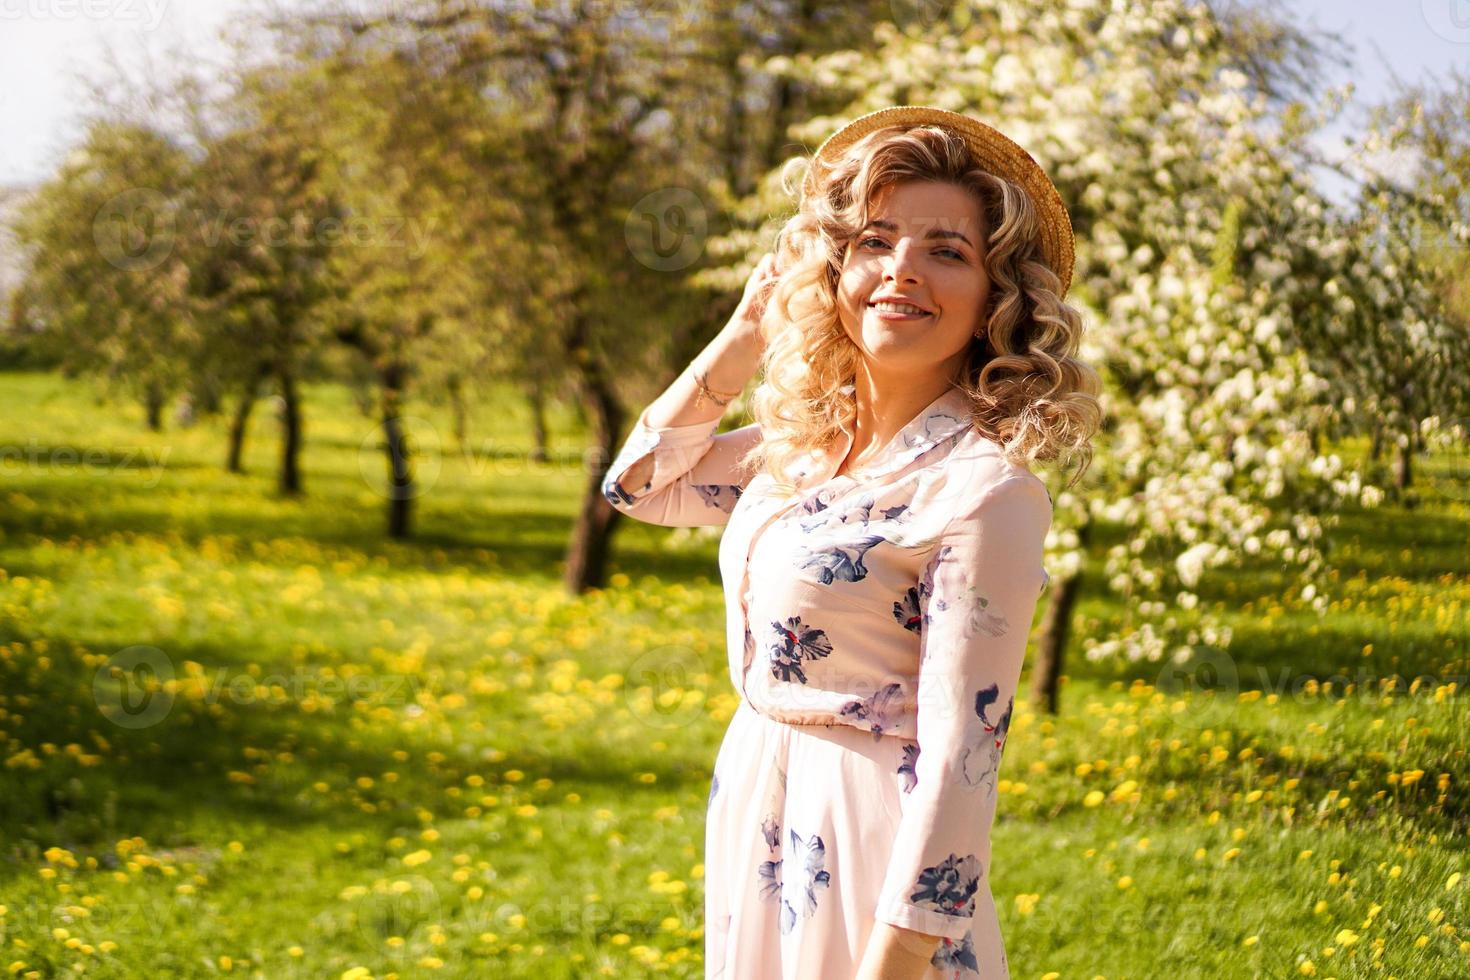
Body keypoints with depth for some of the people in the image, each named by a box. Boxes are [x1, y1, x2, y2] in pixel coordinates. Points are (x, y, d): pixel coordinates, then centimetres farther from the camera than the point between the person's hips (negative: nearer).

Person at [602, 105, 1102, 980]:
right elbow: (642, 483, 18)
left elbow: (959, 761, -21)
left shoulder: (982, 486, -19)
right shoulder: (806, 441, 4)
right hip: (758, 821, 8)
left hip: (865, 839, -7)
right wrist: (746, 334, 8)